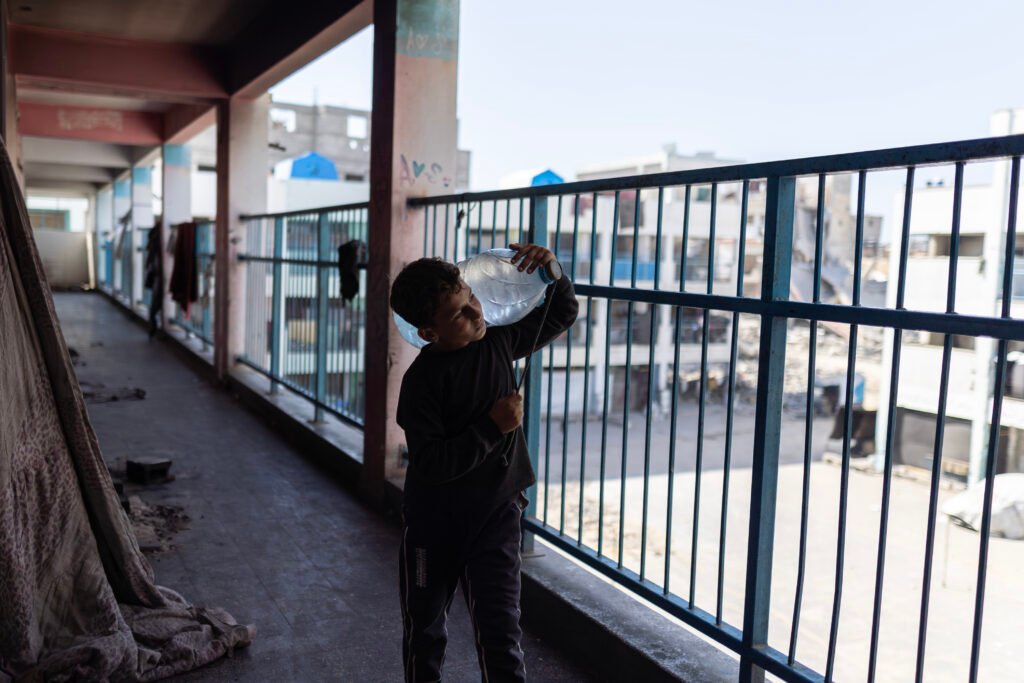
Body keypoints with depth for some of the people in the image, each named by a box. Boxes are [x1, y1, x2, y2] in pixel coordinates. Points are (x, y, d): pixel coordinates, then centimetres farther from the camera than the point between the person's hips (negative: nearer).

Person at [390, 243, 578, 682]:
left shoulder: (499, 339, -5)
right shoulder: (421, 381, -19)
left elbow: (562, 316, 8)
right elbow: (433, 465, -23)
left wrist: (553, 272, -11)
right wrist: (492, 426, -24)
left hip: (495, 516, 2)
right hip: (434, 522, -2)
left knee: (500, 635, -4)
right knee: (424, 631, 18)